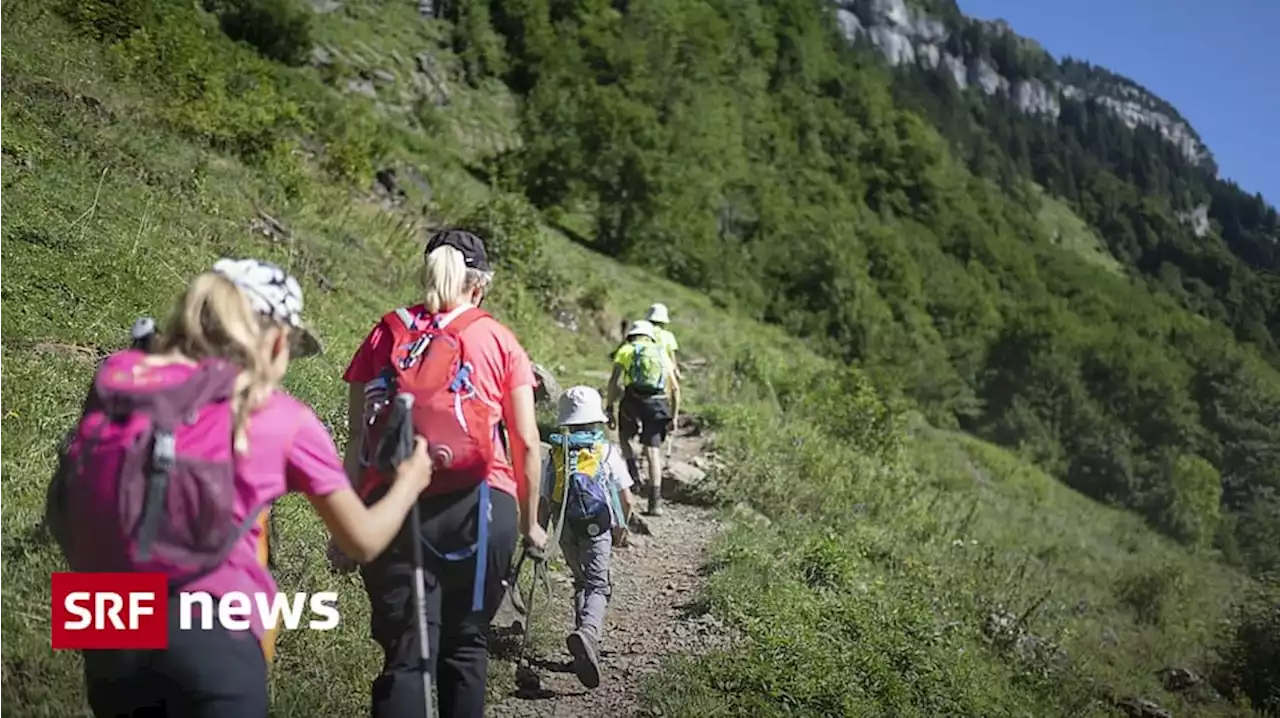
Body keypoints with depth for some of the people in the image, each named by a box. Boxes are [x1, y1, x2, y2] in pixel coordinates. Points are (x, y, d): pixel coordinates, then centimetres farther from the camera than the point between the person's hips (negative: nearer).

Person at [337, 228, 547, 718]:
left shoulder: (386, 334, 9)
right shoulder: (499, 340, 7)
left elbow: (358, 437, 3)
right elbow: (527, 444, 4)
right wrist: (530, 521, 16)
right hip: (481, 507, 0)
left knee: (406, 656, 2)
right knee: (466, 642, 17)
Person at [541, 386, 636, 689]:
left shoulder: (554, 454, 5)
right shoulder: (608, 452, 0)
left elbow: (542, 500, 2)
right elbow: (628, 501, -1)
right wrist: (621, 525, 17)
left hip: (566, 531, 3)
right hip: (597, 529, -3)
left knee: (581, 583, 21)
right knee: (598, 586, -7)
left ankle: (587, 643, 20)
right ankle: (587, 632, -35)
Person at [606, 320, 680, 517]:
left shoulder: (626, 350, 13)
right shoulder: (662, 353, 21)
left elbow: (614, 382, -1)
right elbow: (675, 388, 14)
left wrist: (610, 408, 1)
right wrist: (674, 416, 16)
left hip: (633, 400, -2)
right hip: (658, 404, 2)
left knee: (624, 437, 26)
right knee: (653, 452, 4)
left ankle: (633, 472, 8)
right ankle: (655, 500, -3)